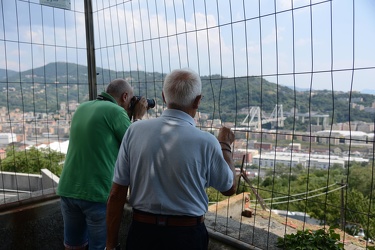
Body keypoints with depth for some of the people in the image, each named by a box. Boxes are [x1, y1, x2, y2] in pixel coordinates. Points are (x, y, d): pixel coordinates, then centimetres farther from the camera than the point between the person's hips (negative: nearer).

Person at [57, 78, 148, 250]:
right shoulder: (116, 111, -10)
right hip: (99, 192, -7)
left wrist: (128, 117, 18)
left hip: (68, 189, 7)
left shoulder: (82, 108, 12)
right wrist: (137, 117, 8)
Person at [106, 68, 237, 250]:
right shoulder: (205, 142, -16)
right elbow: (230, 188, 1)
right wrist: (225, 146, 14)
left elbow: (116, 194, -6)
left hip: (141, 232, 2)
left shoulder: (134, 131, -11)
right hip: (187, 235, -1)